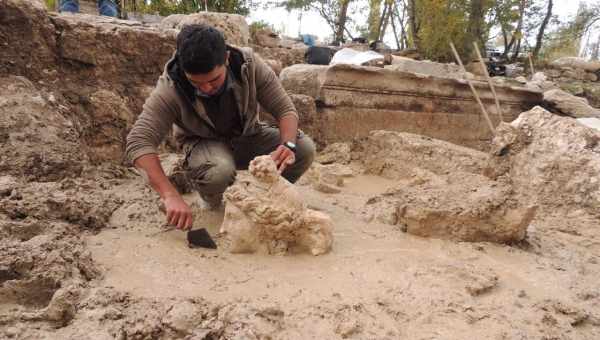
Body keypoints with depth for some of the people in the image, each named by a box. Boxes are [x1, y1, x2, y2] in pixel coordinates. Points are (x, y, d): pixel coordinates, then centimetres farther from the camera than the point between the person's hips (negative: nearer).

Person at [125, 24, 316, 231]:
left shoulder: (249, 64, -23)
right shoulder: (170, 89, -28)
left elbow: (286, 109, -17)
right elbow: (138, 143, -34)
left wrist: (288, 145, -38)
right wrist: (171, 196, -47)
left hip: (247, 137, 3)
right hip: (203, 143, -2)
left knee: (305, 148, -21)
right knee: (219, 170, -39)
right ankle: (213, 202, 1)